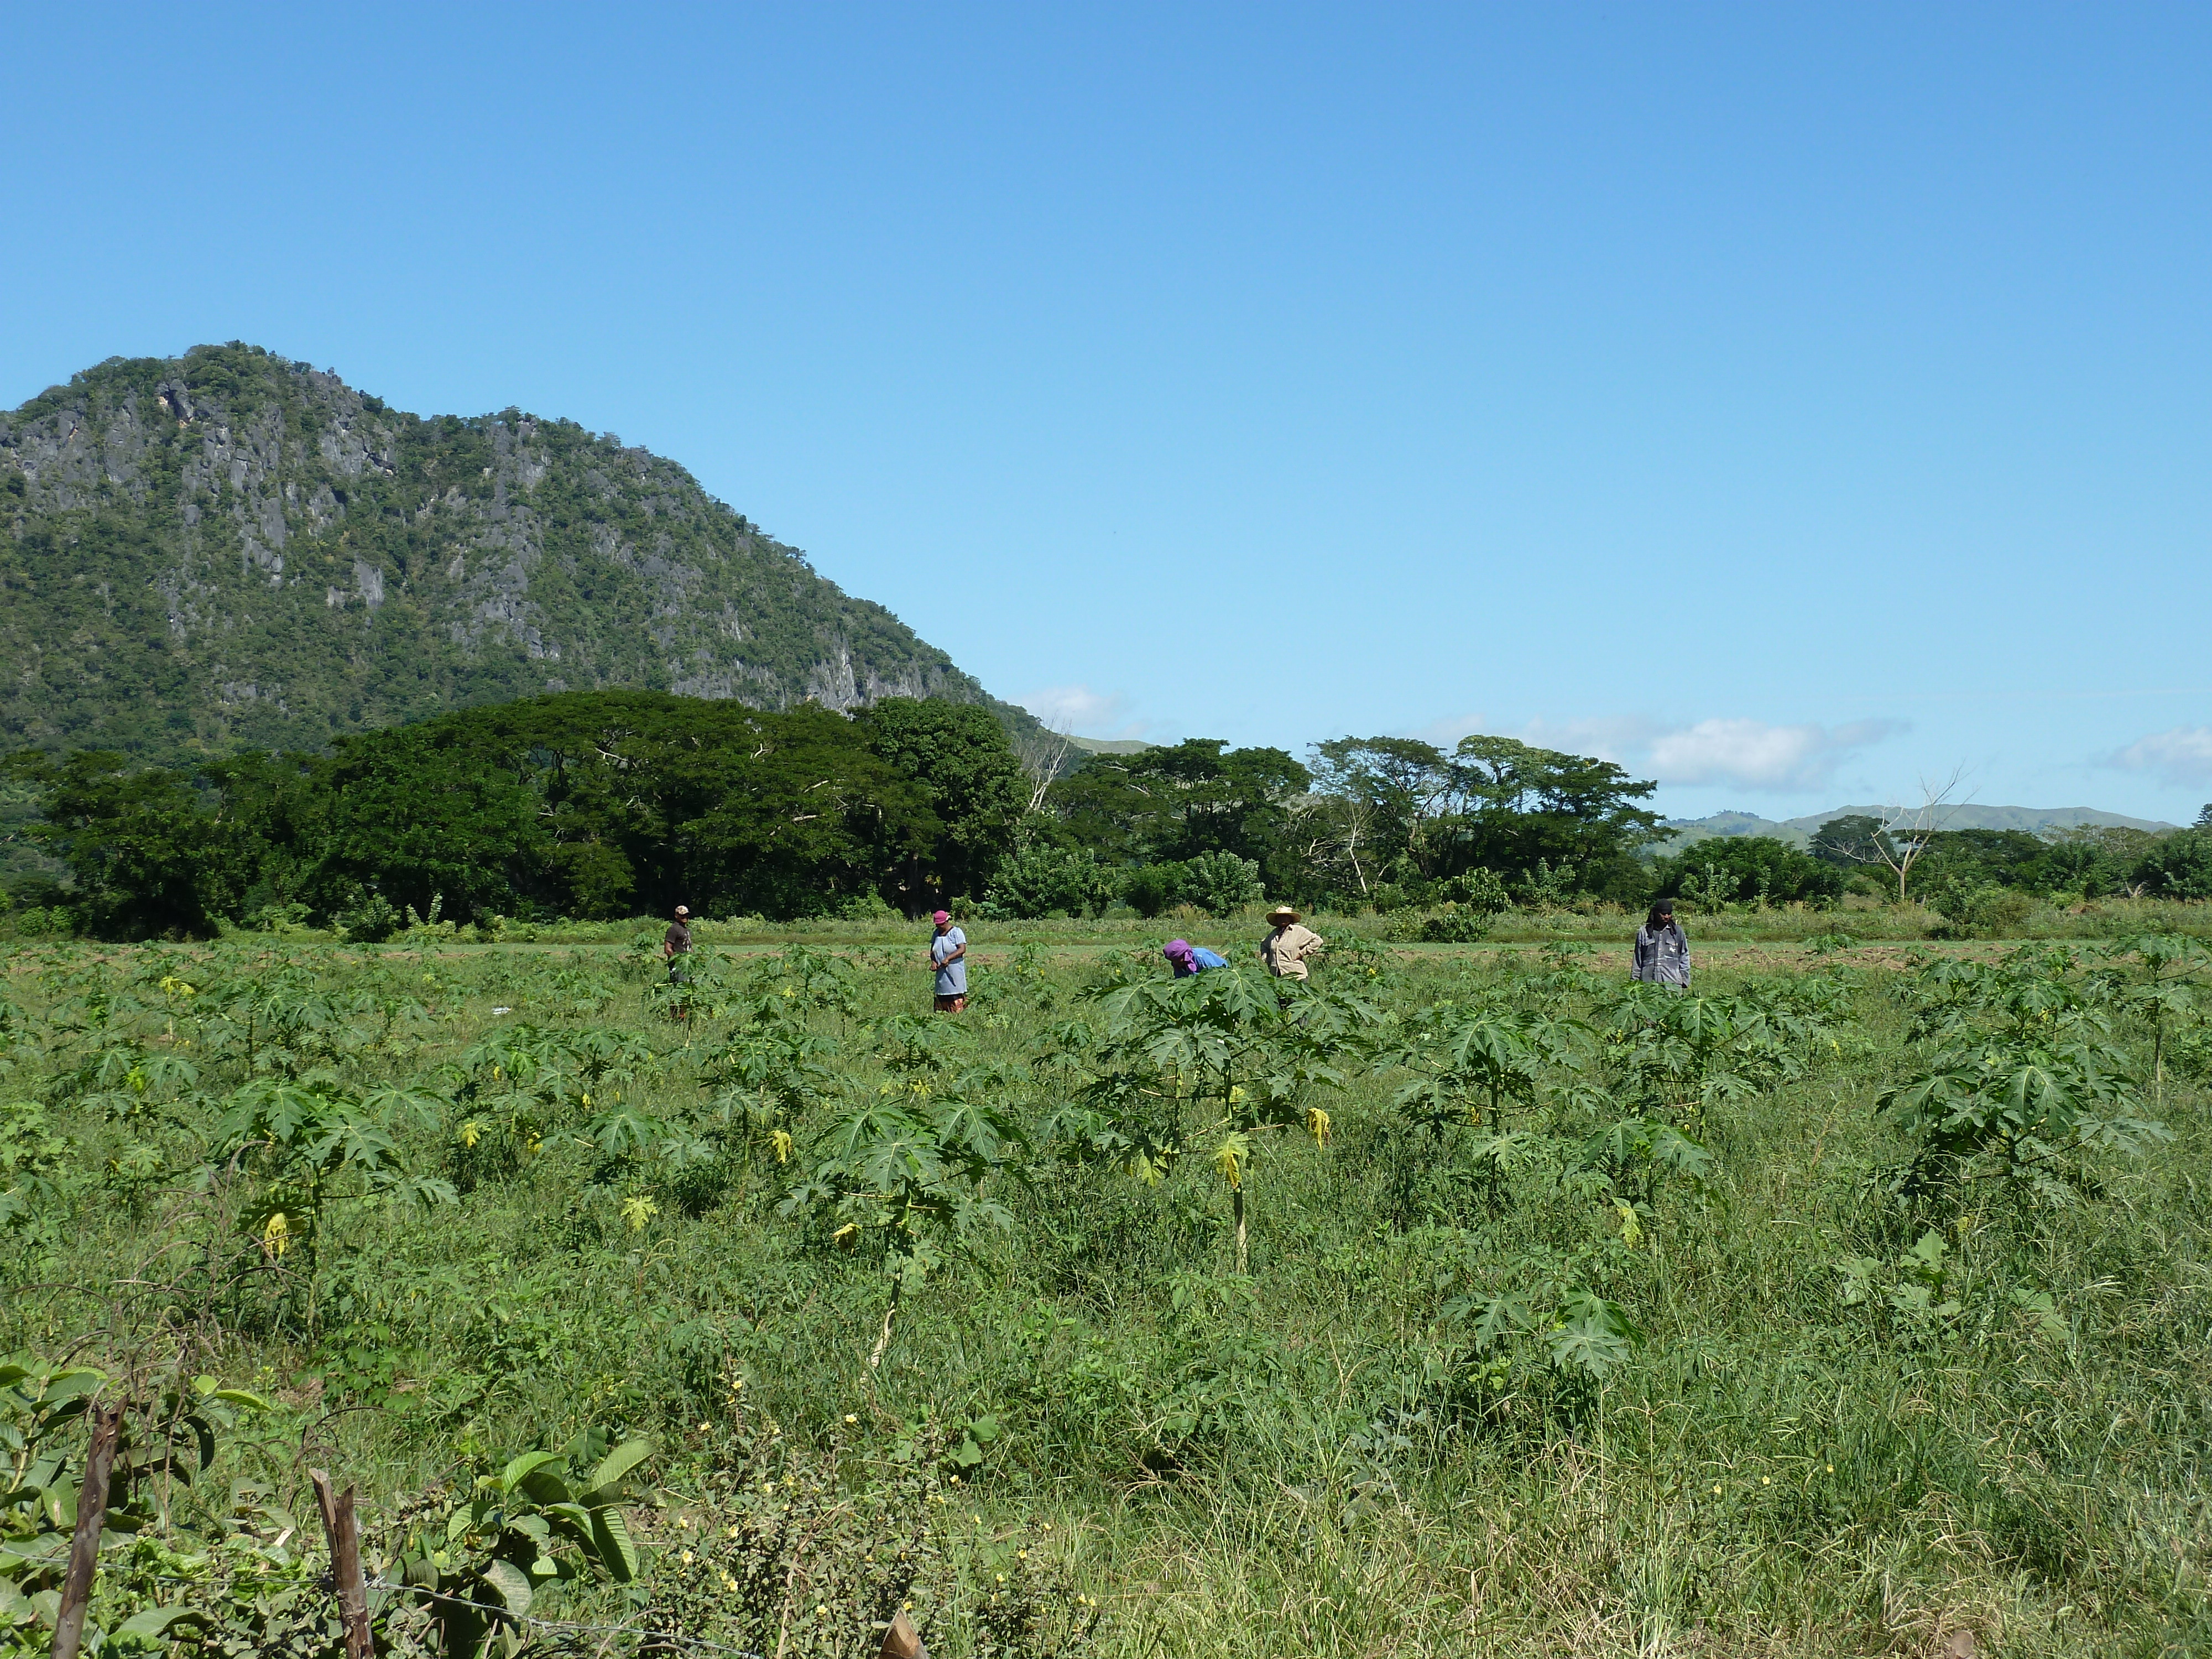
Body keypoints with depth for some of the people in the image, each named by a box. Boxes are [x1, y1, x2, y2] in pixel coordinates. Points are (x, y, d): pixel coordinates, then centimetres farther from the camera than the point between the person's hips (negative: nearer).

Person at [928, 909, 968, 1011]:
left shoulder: (956, 932, -6)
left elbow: (962, 949, -15)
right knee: (941, 997, 1)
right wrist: (933, 961, -1)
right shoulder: (937, 933, 13)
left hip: (955, 970, -6)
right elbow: (933, 951, 19)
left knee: (955, 995, -10)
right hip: (941, 971, 6)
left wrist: (948, 958, -23)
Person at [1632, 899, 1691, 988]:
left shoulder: (1677, 931, 10)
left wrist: (1685, 980, 9)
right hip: (1648, 982, 0)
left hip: (1672, 982, 0)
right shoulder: (1644, 932, 9)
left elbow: (1684, 957, 13)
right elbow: (1637, 959, 12)